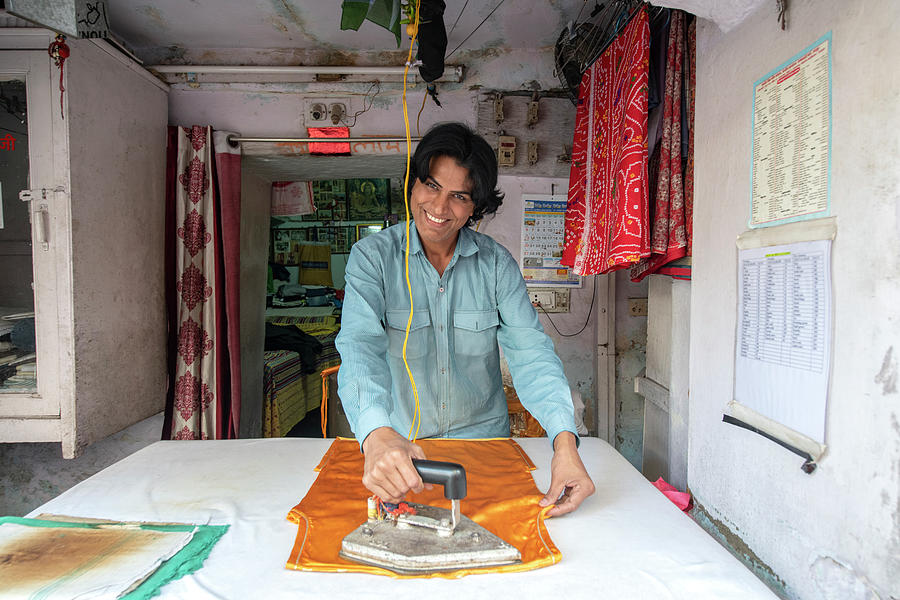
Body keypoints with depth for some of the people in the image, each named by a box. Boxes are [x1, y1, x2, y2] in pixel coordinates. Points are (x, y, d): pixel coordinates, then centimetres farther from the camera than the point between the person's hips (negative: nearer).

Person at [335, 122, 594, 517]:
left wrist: (565, 440, -28)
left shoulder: (497, 263, -4)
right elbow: (361, 346, -23)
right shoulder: (373, 257, -9)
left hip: (482, 437, 1)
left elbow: (530, 352, -12)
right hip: (400, 442, -1)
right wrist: (377, 434, -42)